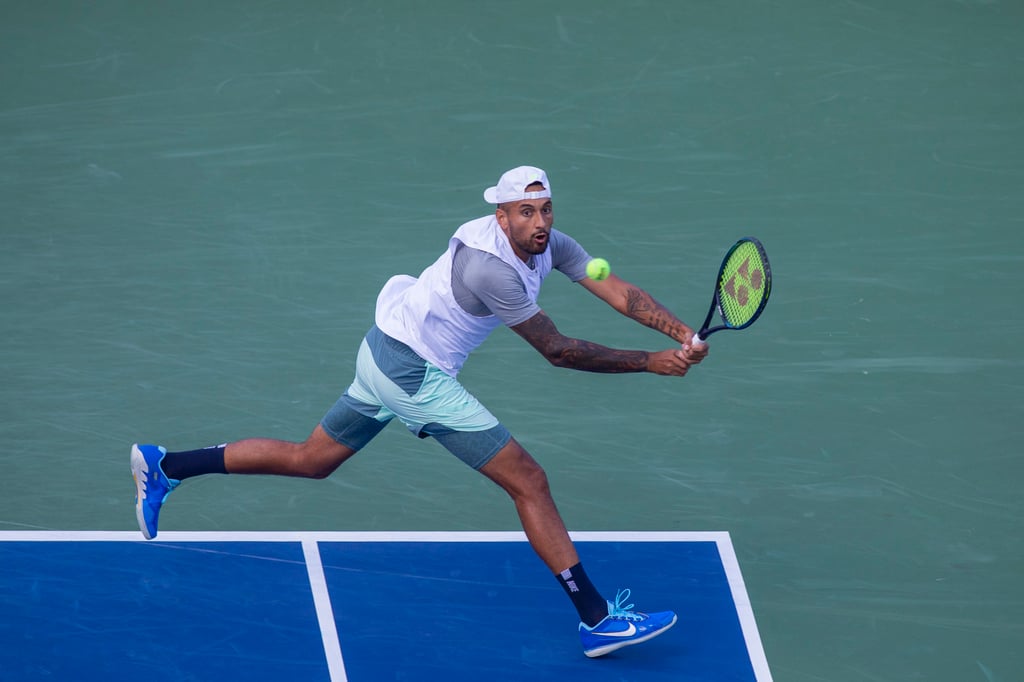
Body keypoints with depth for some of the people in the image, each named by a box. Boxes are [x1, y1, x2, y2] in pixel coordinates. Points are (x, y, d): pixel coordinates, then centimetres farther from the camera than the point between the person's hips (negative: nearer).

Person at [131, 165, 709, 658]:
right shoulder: (492, 268, -27)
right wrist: (650, 363, -18)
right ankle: (597, 620, -7)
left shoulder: (548, 243, 0)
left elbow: (623, 294, -6)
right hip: (415, 375, -10)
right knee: (530, 483, -8)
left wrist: (683, 334, -19)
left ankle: (163, 466, 25)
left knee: (310, 460, 21)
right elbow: (559, 352, -20)